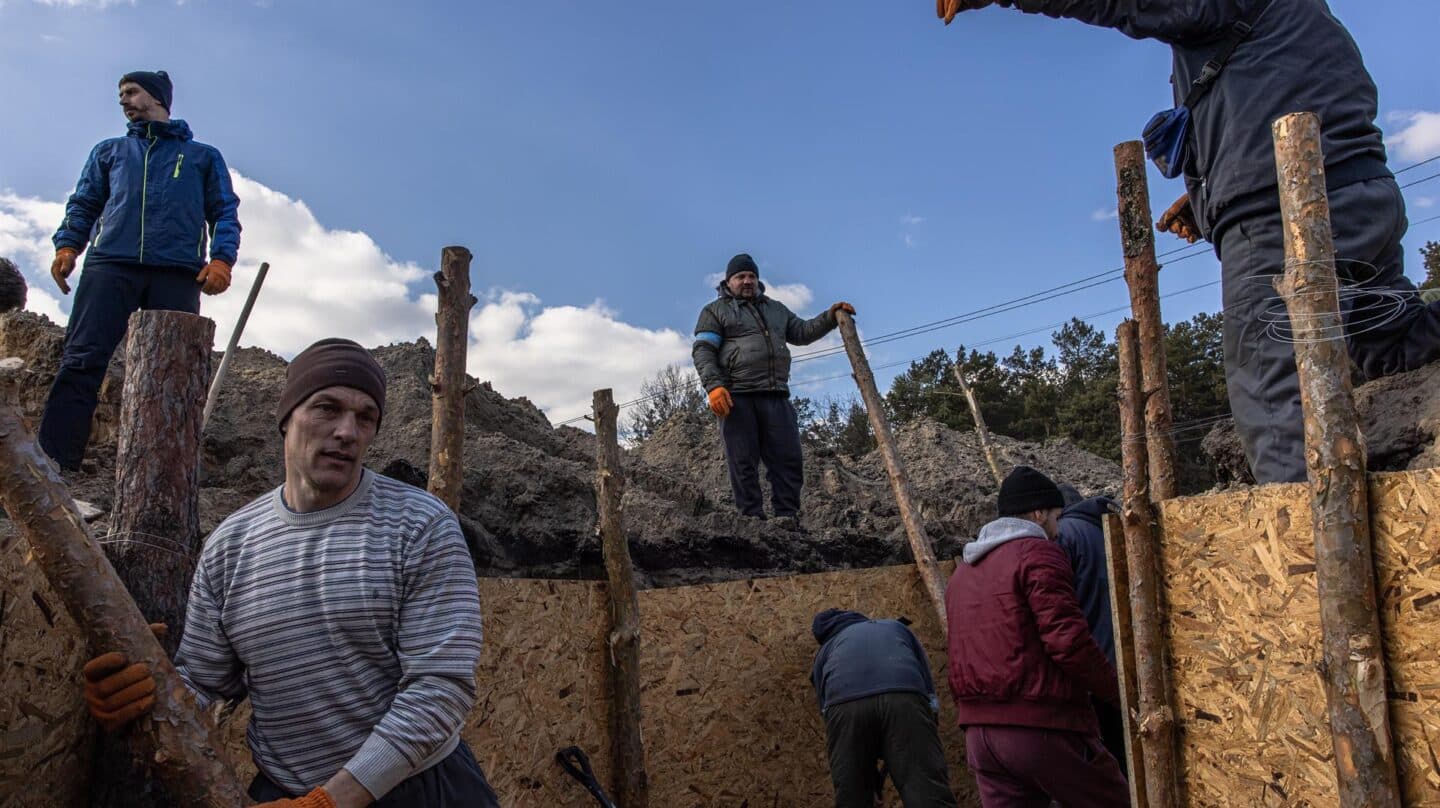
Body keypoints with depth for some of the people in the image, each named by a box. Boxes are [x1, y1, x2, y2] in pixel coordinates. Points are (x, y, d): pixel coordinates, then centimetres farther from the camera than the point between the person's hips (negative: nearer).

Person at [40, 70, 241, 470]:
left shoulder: (204, 156, 24)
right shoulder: (109, 151, 30)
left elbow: (225, 212, 15)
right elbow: (83, 204, 22)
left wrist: (222, 258, -4)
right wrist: (67, 245, 1)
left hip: (178, 274, -1)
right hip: (110, 265, 1)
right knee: (81, 362, -13)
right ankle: (51, 465, -18)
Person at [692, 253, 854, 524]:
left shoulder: (775, 308, 28)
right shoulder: (715, 311, 11)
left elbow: (801, 332, 29)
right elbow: (702, 350, 1)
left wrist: (829, 318, 12)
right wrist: (713, 385, -15)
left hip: (775, 396, 5)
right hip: (735, 396, -4)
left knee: (789, 459, -2)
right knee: (743, 462, -6)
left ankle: (787, 519, 1)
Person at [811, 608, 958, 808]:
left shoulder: (826, 649, 39)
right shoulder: (895, 626, 41)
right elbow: (927, 682, 31)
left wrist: (868, 771, 36)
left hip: (844, 706, 0)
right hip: (904, 698, 0)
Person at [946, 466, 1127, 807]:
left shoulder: (963, 570, 20)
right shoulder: (1038, 552, -6)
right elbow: (1069, 640, -16)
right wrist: (1122, 694, -6)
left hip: (980, 731, 8)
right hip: (1042, 726, -7)